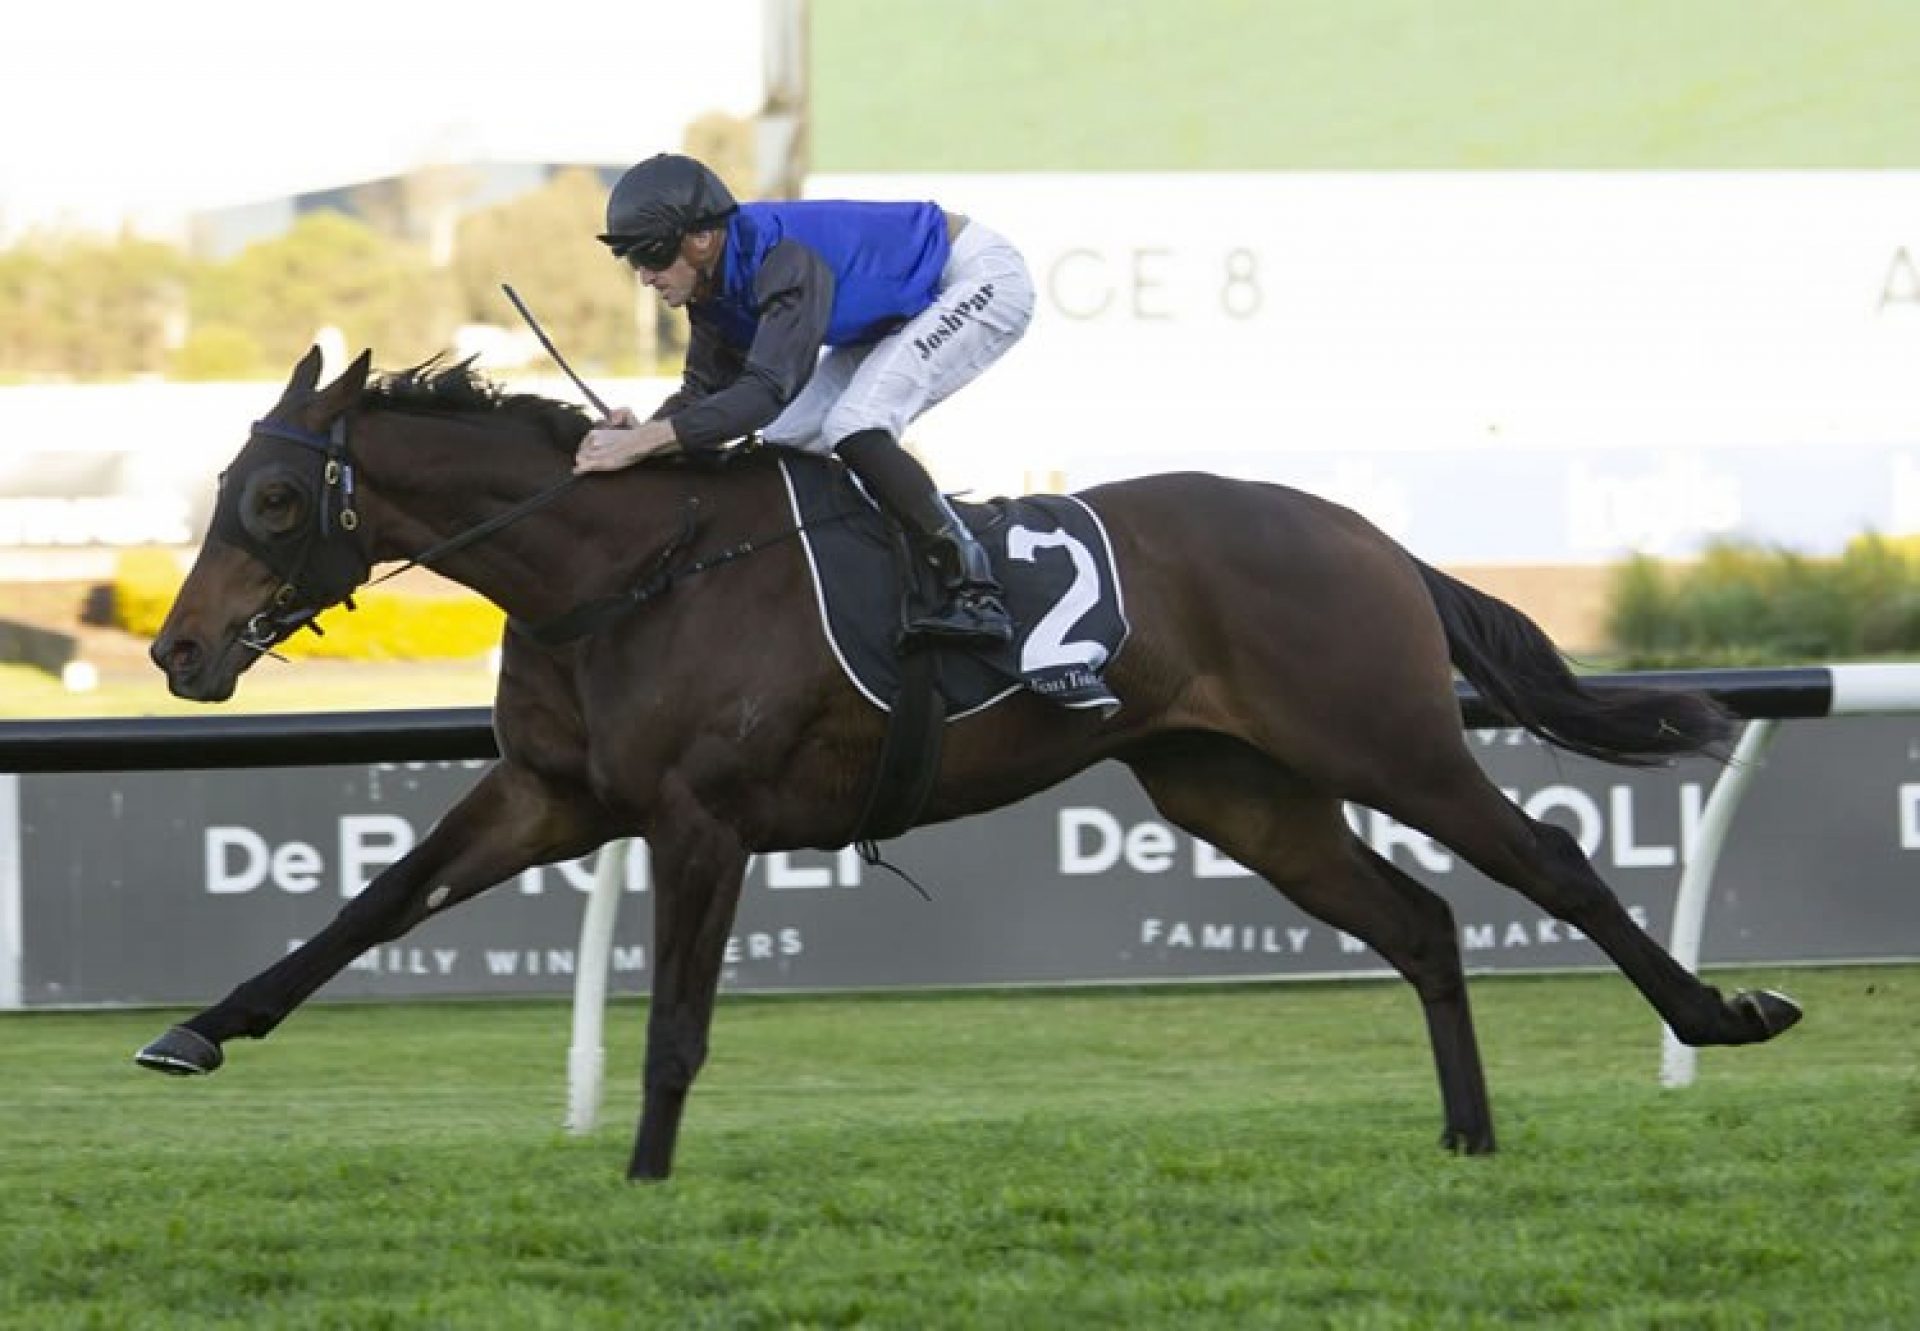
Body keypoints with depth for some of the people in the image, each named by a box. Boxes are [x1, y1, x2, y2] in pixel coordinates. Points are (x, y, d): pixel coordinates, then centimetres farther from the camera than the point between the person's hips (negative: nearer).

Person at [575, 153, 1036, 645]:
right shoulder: (715, 282, -6)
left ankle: (977, 595, -22)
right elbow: (705, 388, 0)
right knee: (789, 442, 2)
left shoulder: (785, 259, -34)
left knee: (855, 428, -26)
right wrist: (641, 433, -21)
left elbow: (766, 390, -43)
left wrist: (645, 442, -47)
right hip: (904, 313, 10)